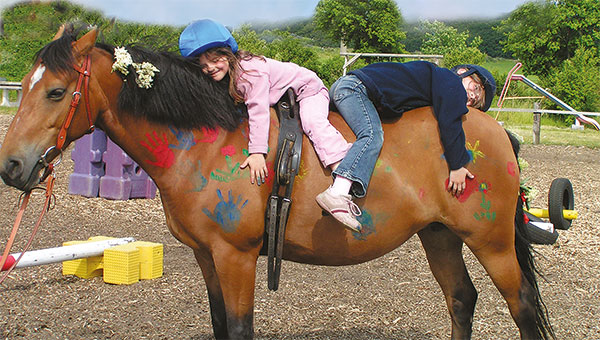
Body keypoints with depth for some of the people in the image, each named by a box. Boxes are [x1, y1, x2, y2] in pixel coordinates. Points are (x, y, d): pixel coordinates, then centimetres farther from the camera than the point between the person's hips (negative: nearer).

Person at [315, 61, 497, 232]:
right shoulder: (451, 81, -4)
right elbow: (450, 124, -14)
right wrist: (457, 165, -11)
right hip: (356, 87, -11)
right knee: (373, 135, -28)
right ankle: (338, 193, -46)